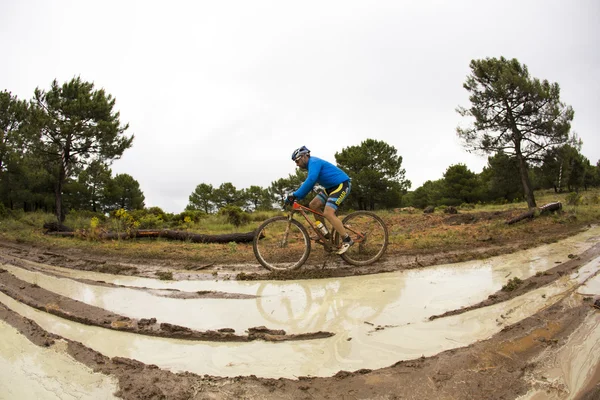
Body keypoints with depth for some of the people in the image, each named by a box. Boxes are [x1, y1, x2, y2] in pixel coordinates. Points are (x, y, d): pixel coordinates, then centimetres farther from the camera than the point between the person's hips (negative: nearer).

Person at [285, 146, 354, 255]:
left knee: (328, 213, -21)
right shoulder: (312, 164, 15)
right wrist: (296, 196, 8)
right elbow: (308, 183, 19)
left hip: (342, 185, -10)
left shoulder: (314, 162, -17)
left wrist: (295, 195, -32)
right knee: (313, 205, 4)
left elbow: (310, 181, -32)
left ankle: (347, 240, -12)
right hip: (332, 187, 10)